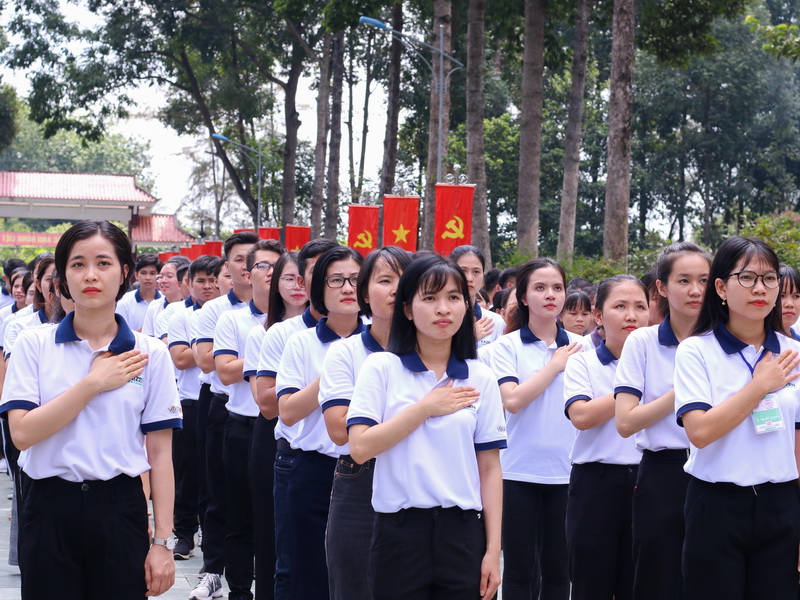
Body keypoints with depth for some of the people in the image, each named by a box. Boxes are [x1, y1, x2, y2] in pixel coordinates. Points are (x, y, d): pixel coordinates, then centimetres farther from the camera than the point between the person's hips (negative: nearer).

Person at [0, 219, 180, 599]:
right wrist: (94, 383, -12)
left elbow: (160, 455, 1)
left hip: (120, 511, 0)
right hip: (51, 511, 0)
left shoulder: (150, 354, 2)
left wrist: (162, 542, -2)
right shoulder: (33, 345, 1)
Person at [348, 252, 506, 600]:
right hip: (399, 532, -2)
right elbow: (360, 448, -11)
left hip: (462, 532, 2)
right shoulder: (381, 368, 0)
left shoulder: (481, 379, 6)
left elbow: (489, 468, 5)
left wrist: (493, 550, 1)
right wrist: (426, 408, -10)